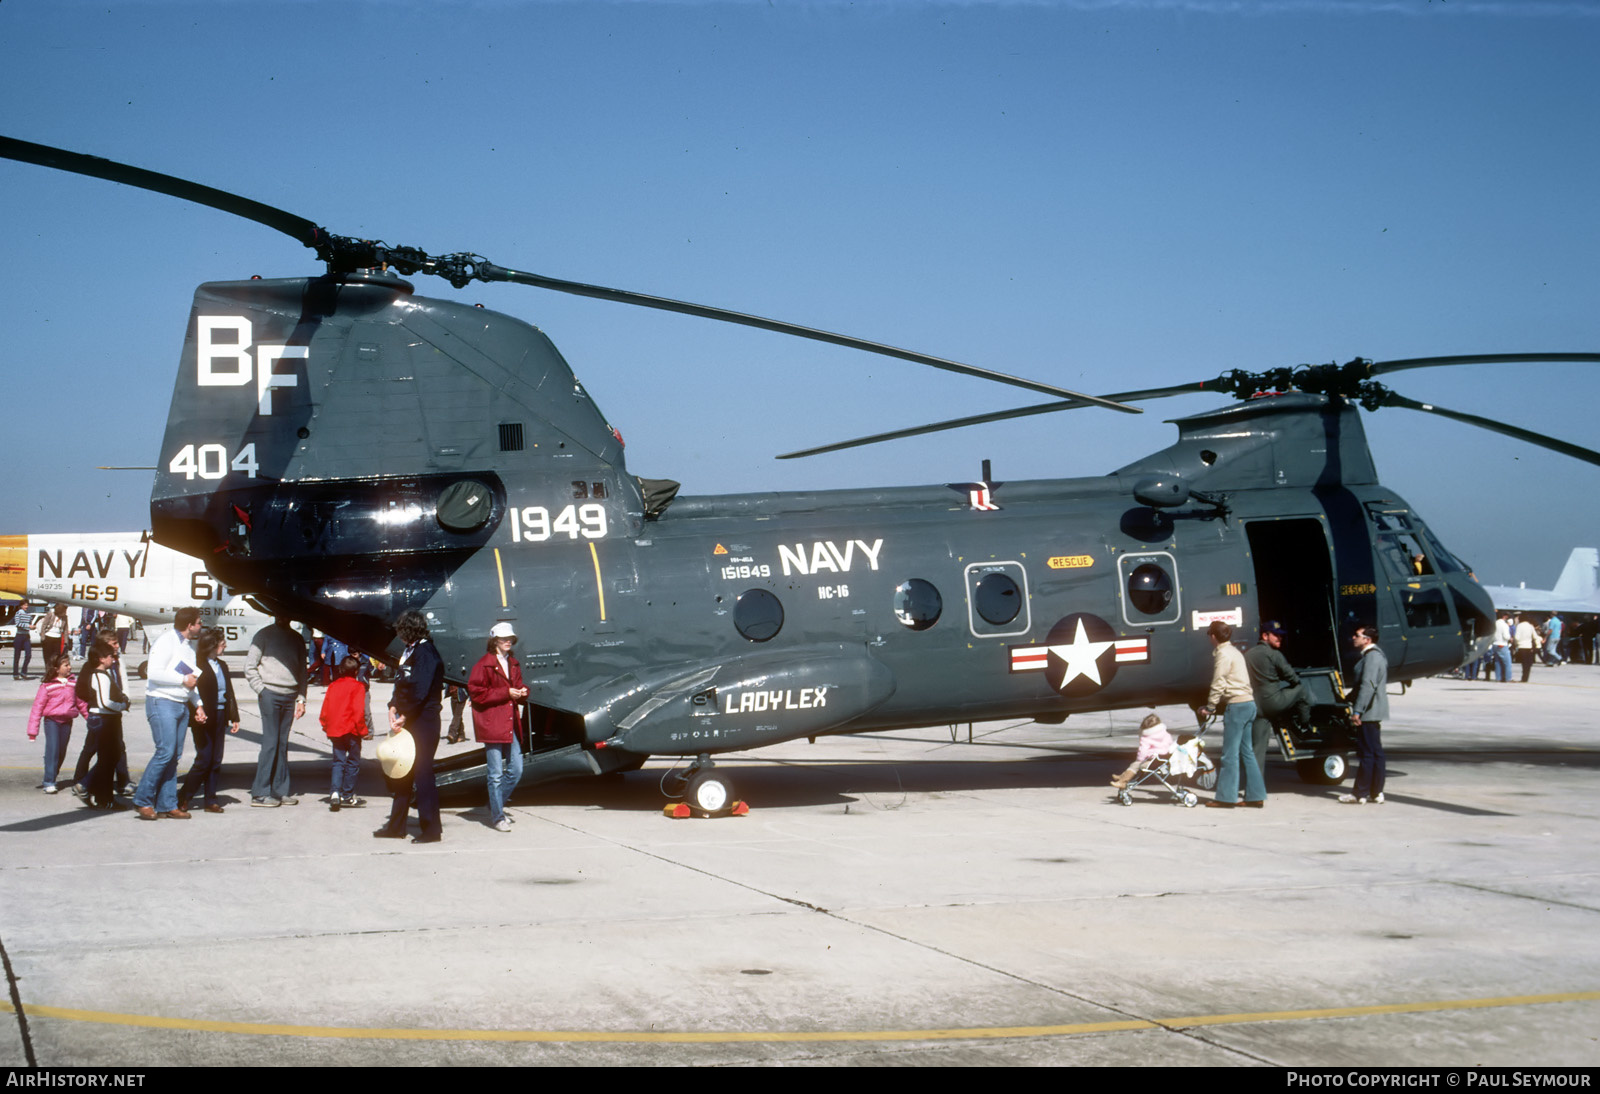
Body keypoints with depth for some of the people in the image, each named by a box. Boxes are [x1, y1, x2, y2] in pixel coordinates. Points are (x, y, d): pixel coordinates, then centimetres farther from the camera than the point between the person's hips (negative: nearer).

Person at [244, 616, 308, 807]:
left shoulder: (297, 639, 14)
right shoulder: (264, 635, 1)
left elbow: (302, 671, 17)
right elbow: (250, 667, -1)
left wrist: (301, 699, 10)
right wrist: (262, 690, -8)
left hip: (290, 697, 4)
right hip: (270, 695, -4)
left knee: (282, 744, 7)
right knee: (270, 743, -8)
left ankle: (280, 791, 11)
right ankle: (260, 793, -4)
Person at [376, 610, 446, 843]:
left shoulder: (426, 652, -14)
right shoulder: (410, 651, 15)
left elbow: (420, 690, -20)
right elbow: (401, 685, 15)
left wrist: (404, 717, -15)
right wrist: (393, 709, 0)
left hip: (423, 721, -10)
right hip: (408, 721, 10)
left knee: (423, 773, -6)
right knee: (402, 774, 14)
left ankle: (432, 830, -1)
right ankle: (396, 826, 22)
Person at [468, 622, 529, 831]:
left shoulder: (513, 664, 16)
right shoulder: (484, 665, -6)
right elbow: (476, 694, -11)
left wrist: (522, 692, 2)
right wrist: (506, 693, -15)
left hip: (510, 725, 7)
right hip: (491, 726, -7)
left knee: (516, 770, 6)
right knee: (496, 774, -4)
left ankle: (495, 807, 24)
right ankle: (497, 817, 5)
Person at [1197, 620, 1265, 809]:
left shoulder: (1223, 654, -9)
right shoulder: (1234, 651, 20)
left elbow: (1218, 684, -12)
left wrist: (1210, 706, -4)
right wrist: (1215, 705, 21)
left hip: (1237, 705, -9)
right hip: (1249, 703, 9)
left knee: (1230, 753, -6)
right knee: (1246, 751, 11)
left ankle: (1226, 797, -4)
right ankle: (1255, 796, 10)